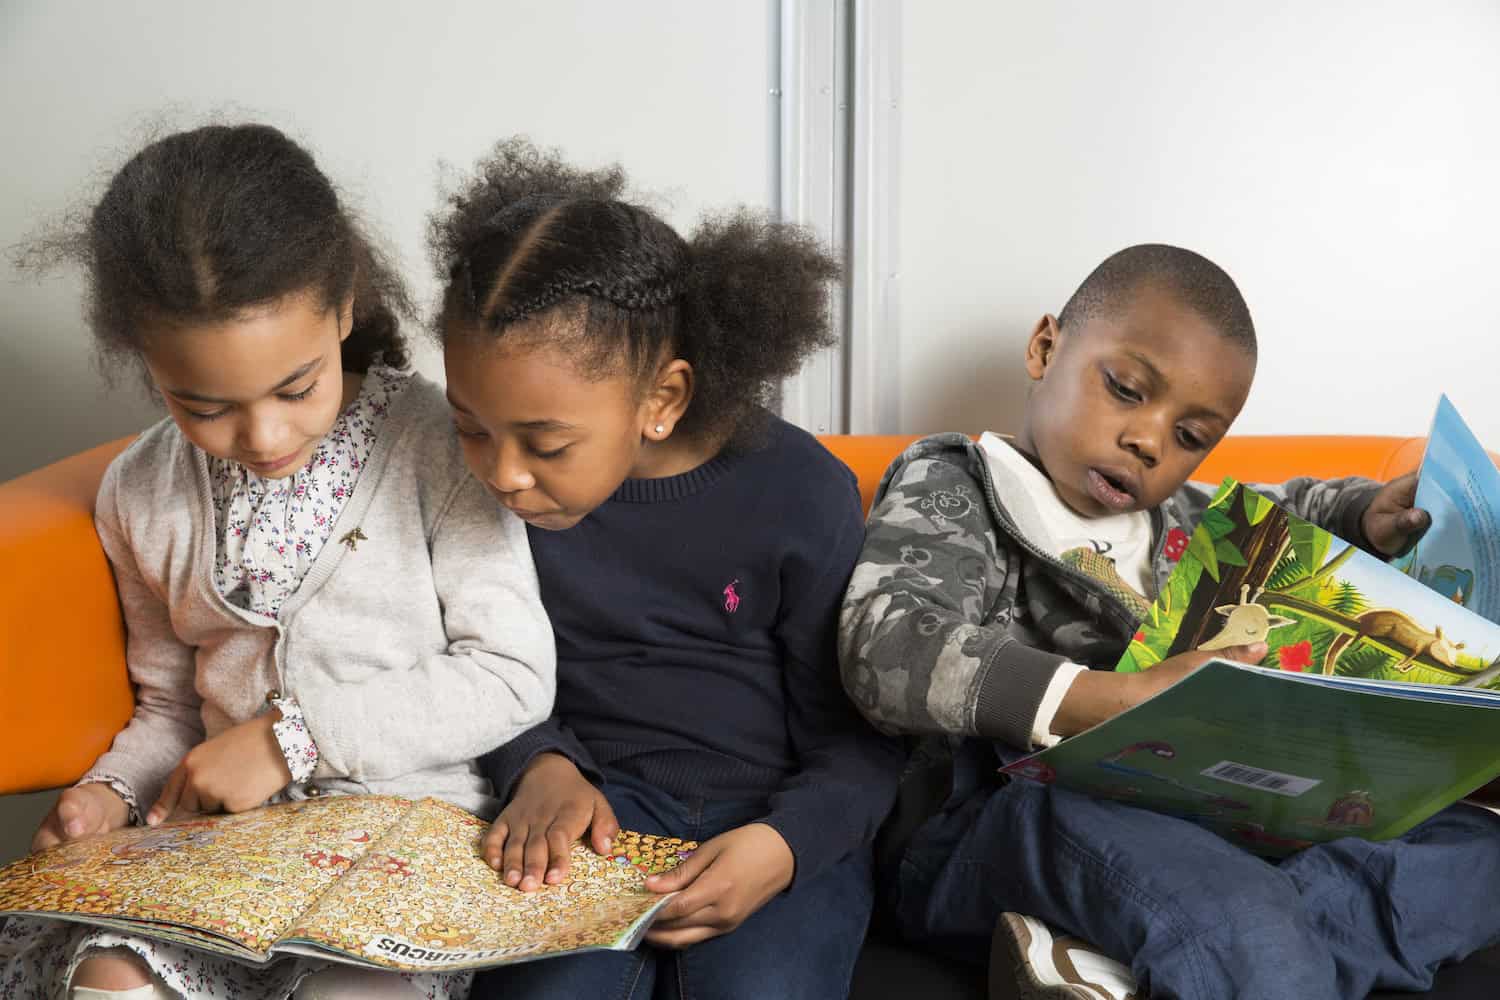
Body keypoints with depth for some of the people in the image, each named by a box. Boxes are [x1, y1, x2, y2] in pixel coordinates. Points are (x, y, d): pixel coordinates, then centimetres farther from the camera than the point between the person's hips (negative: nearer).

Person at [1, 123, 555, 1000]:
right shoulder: (142, 497, 7)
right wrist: (113, 790, -4)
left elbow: (515, 676, -13)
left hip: (417, 811, -3)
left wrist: (295, 734, -16)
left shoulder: (434, 444, -10)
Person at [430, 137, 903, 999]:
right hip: (598, 801, 2)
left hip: (785, 818, -1)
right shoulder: (493, 491, -4)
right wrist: (541, 763, -10)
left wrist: (782, 846, -23)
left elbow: (856, 737, -4)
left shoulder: (801, 493, -11)